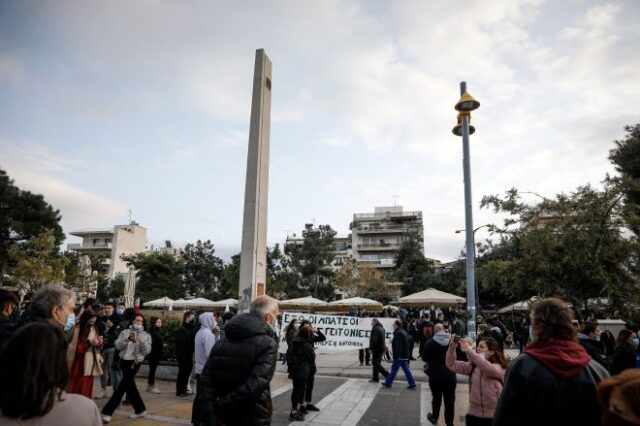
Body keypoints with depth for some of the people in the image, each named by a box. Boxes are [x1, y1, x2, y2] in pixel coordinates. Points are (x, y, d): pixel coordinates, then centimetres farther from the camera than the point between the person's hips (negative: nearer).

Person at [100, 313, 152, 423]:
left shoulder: (146, 336, 1)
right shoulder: (125, 332, 5)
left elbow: (147, 351, -6)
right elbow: (117, 345, -5)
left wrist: (143, 343, -25)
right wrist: (127, 339, -21)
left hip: (134, 363, -4)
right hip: (124, 361, 4)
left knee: (122, 387, -8)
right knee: (130, 386, 12)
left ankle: (107, 412, -1)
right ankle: (140, 410, 26)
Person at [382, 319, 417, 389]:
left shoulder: (398, 333, -18)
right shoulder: (403, 332, 13)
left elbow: (398, 345, -23)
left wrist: (397, 355, -23)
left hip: (399, 356, -9)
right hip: (405, 355, 9)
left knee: (394, 369, 2)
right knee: (406, 370, 12)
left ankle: (388, 383, 13)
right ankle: (412, 384, 12)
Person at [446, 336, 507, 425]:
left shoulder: (499, 368, -11)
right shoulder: (473, 366, 3)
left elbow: (488, 368, -34)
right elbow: (451, 365, 1)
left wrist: (469, 351, -39)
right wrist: (452, 347, -14)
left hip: (493, 417, -4)